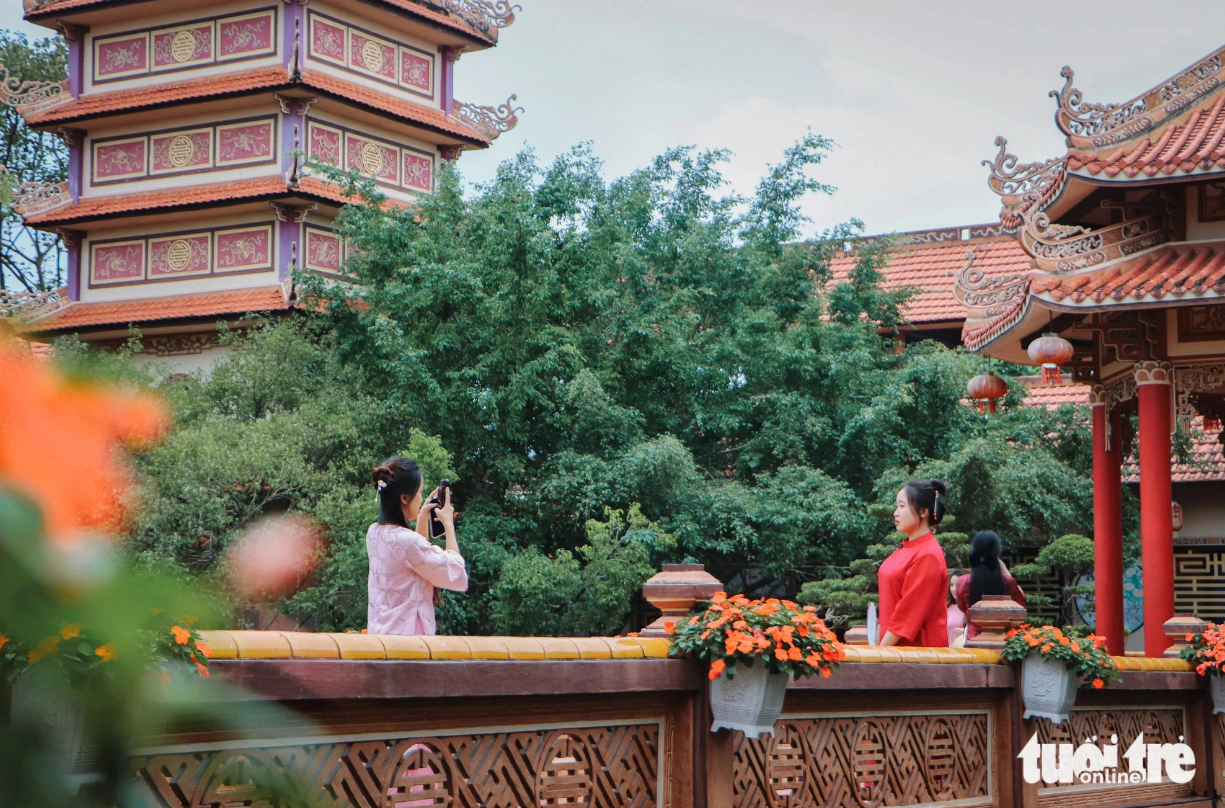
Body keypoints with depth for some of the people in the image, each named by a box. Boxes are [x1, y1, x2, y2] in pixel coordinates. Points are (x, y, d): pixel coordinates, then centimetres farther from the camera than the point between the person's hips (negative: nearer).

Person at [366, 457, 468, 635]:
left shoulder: (374, 533, 7)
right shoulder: (407, 540, -19)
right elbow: (456, 575, -10)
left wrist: (423, 517, 21)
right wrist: (448, 524, -1)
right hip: (408, 634, -9)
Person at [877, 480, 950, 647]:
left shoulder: (927, 555, -14)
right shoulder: (905, 550, 13)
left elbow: (909, 613, -17)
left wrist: (881, 650, -16)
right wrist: (880, 643, 9)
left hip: (920, 646, -8)